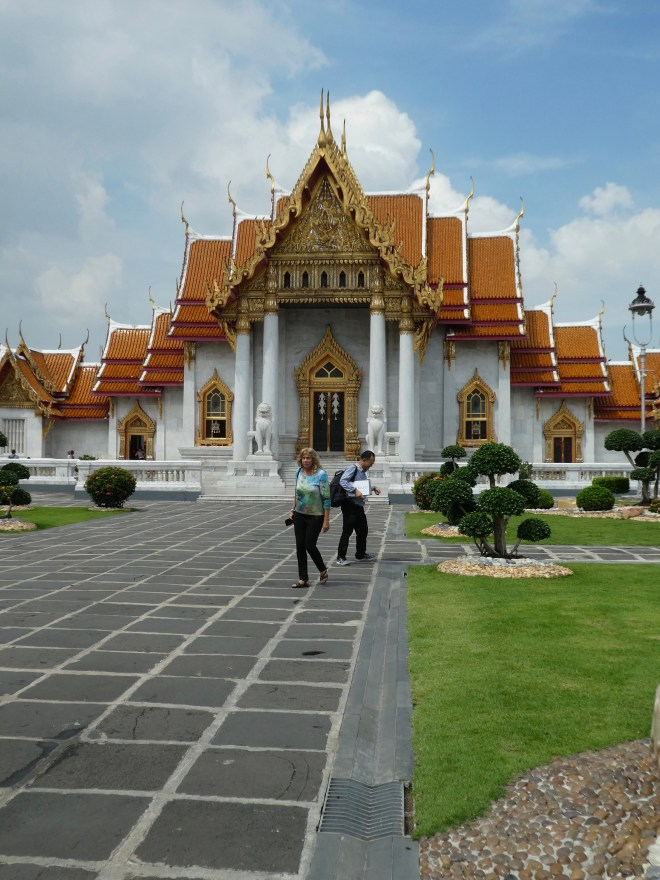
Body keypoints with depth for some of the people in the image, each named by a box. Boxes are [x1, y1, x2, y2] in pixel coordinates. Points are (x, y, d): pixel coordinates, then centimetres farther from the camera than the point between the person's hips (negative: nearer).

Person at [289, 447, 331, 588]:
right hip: (300, 515, 5)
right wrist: (293, 509, 14)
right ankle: (303, 579, 13)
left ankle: (323, 571, 22)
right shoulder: (299, 472, 2)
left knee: (310, 545, -5)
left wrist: (326, 520, -16)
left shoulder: (321, 474, -15)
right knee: (300, 546, 4)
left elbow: (326, 498, -14)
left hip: (315, 516, -5)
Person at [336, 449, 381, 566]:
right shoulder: (353, 468, -12)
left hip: (359, 505, 10)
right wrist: (355, 491, -33)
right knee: (347, 531, -6)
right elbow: (343, 481, -26)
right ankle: (341, 557, 2)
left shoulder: (363, 471, 17)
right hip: (350, 504, -10)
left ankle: (361, 554, 35)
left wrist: (373, 488, 17)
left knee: (363, 530, 19)